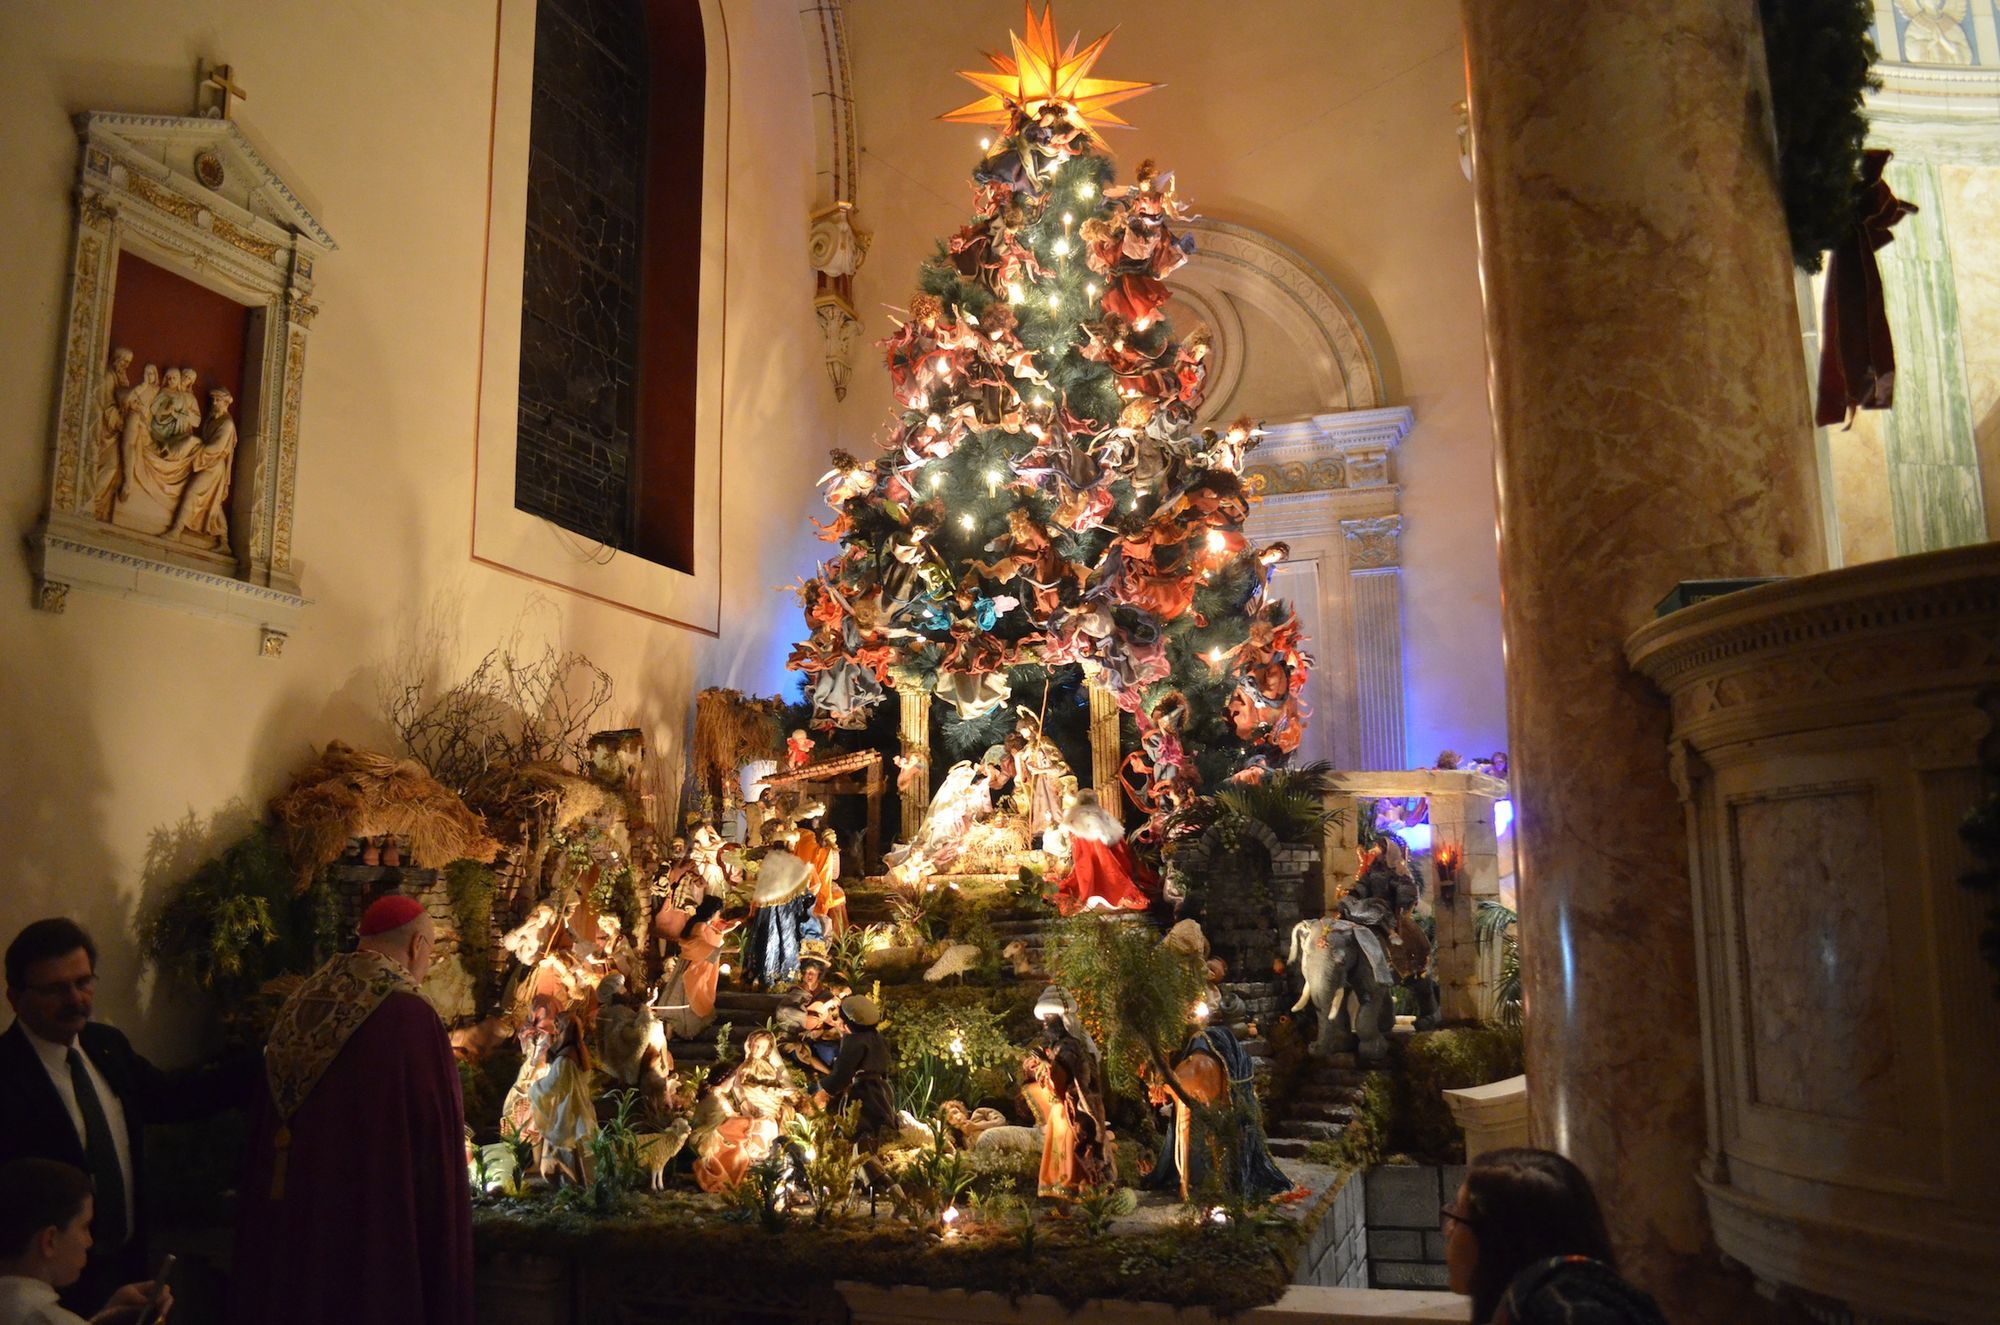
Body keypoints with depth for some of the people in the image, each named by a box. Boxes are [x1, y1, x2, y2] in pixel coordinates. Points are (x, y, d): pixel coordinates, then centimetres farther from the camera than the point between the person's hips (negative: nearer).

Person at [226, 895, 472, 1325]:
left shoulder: (302, 1007, 3)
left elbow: (266, 1134, 11)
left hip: (292, 1222, 7)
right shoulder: (410, 1017, -19)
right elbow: (432, 1150, -18)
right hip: (376, 1232, -7)